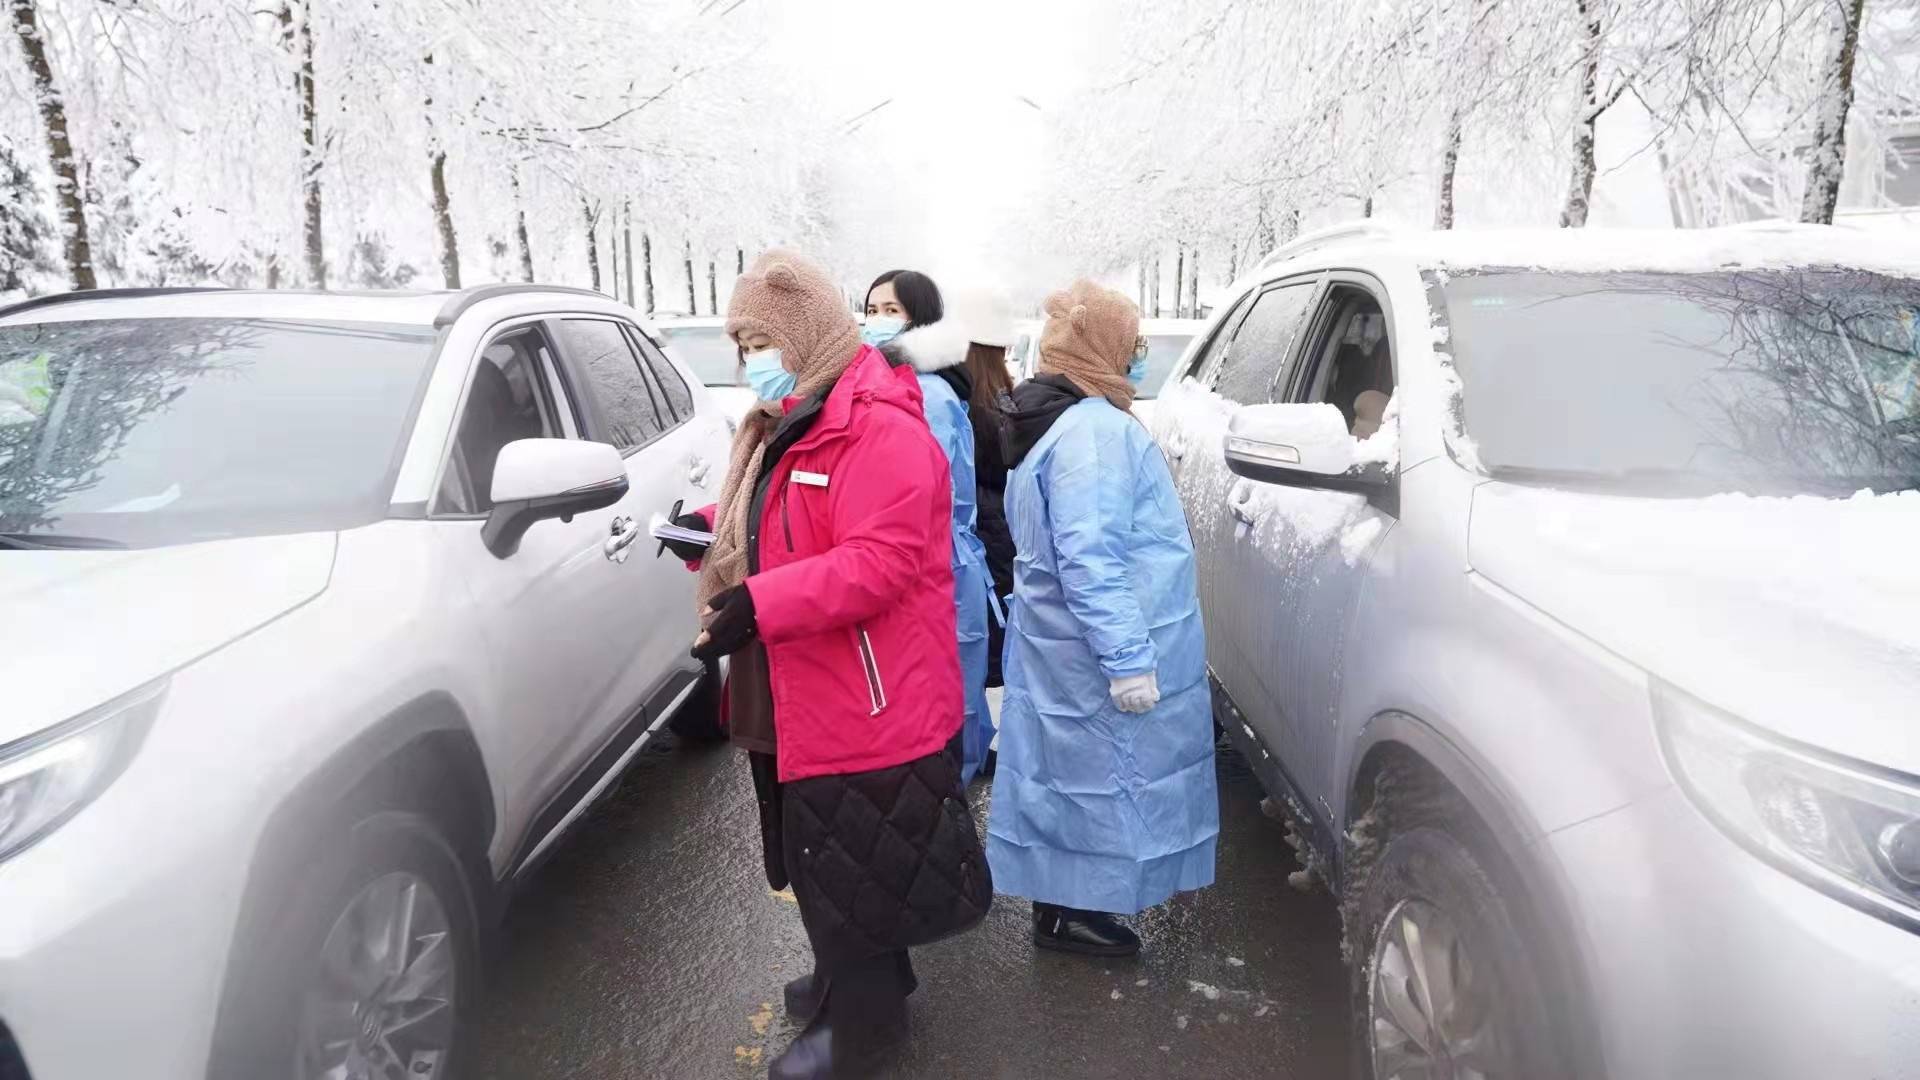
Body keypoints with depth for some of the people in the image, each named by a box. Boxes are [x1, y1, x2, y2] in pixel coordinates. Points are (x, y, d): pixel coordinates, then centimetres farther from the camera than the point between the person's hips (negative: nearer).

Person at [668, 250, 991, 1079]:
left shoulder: (880, 428, -20)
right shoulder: (789, 425, 14)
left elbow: (880, 561, -29)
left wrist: (758, 604, -32)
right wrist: (714, 533, 8)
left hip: (866, 703, -10)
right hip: (799, 697, 10)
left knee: (854, 867, 6)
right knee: (822, 854, 23)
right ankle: (852, 974, 44)